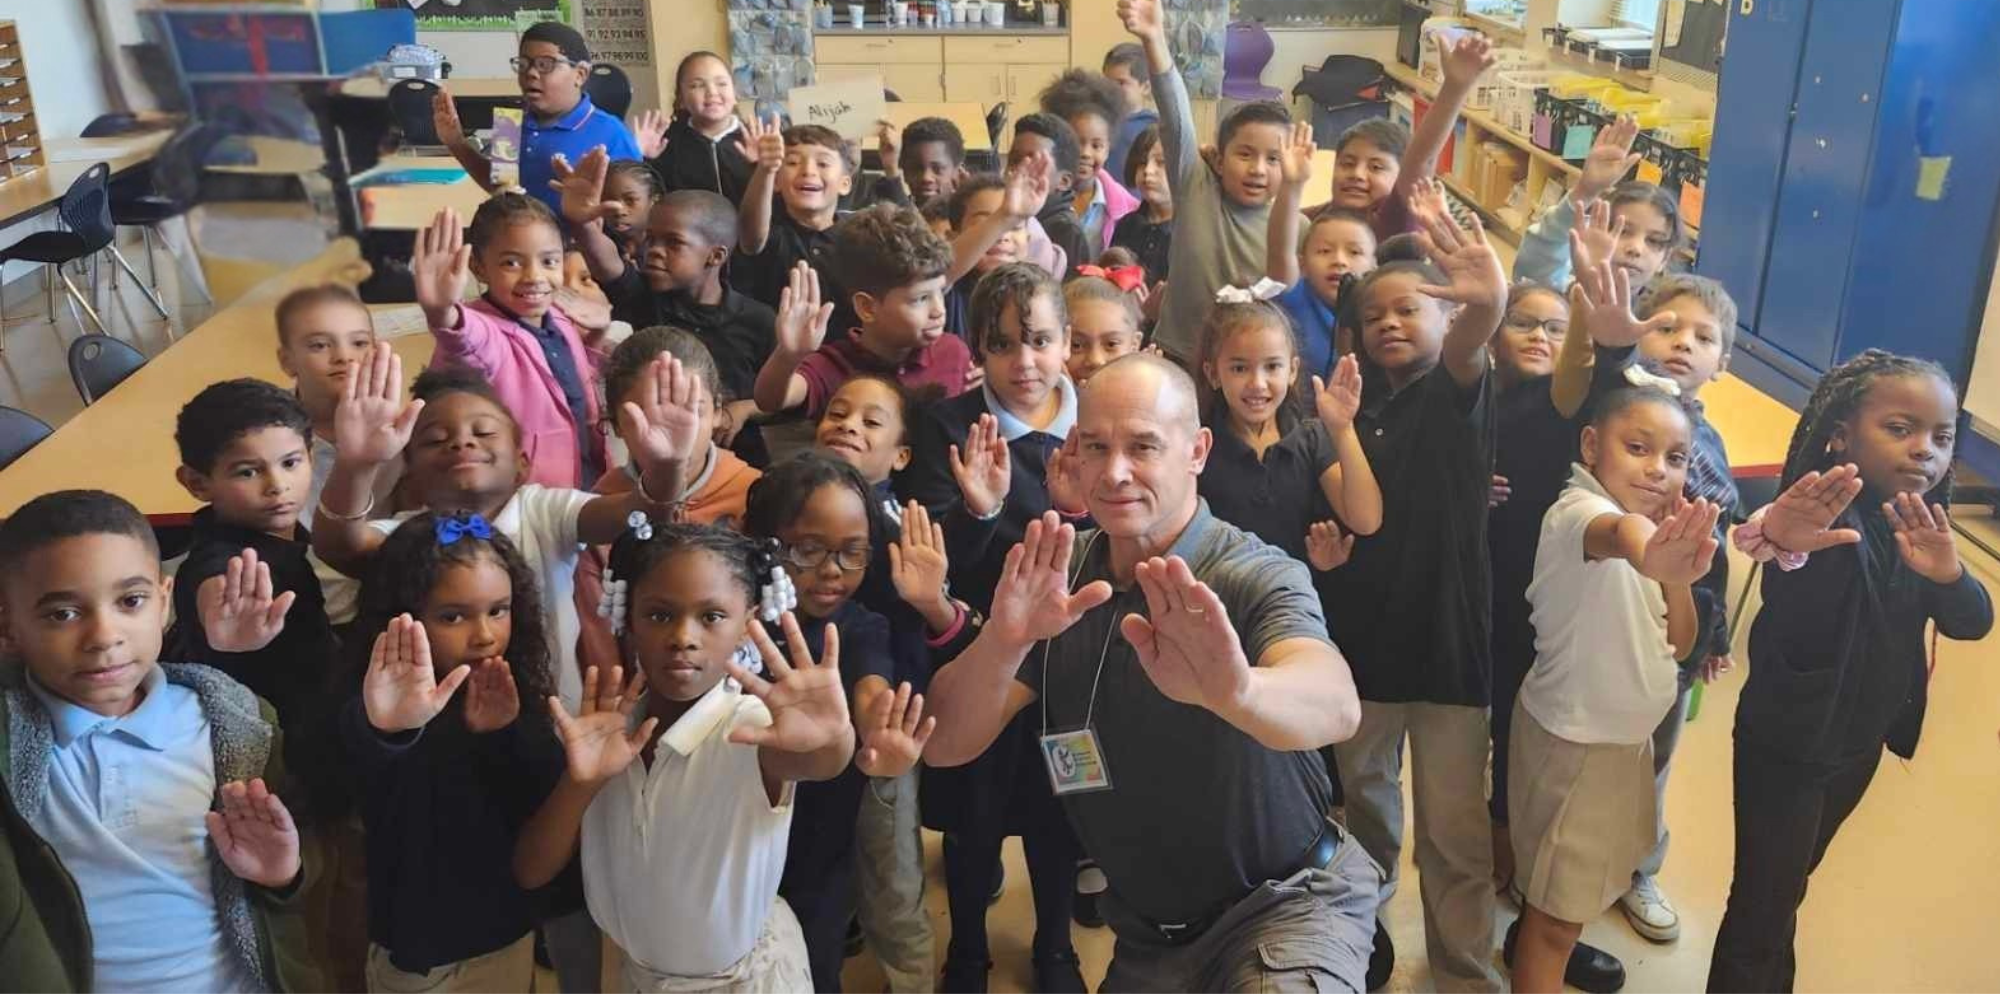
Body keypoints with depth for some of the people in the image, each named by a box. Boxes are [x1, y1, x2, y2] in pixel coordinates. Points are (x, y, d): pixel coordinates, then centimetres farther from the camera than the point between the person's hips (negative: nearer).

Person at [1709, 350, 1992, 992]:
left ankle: (1770, 986, 49)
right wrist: (1779, 541, -74)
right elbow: (1788, 601, -49)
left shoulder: (1920, 527, -3)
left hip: (1861, 743, 8)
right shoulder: (1828, 515, -26)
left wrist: (1946, 572, -36)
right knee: (1762, 898, -2)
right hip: (1786, 744, -8)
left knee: (1791, 879, 27)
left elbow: (1973, 622, -12)